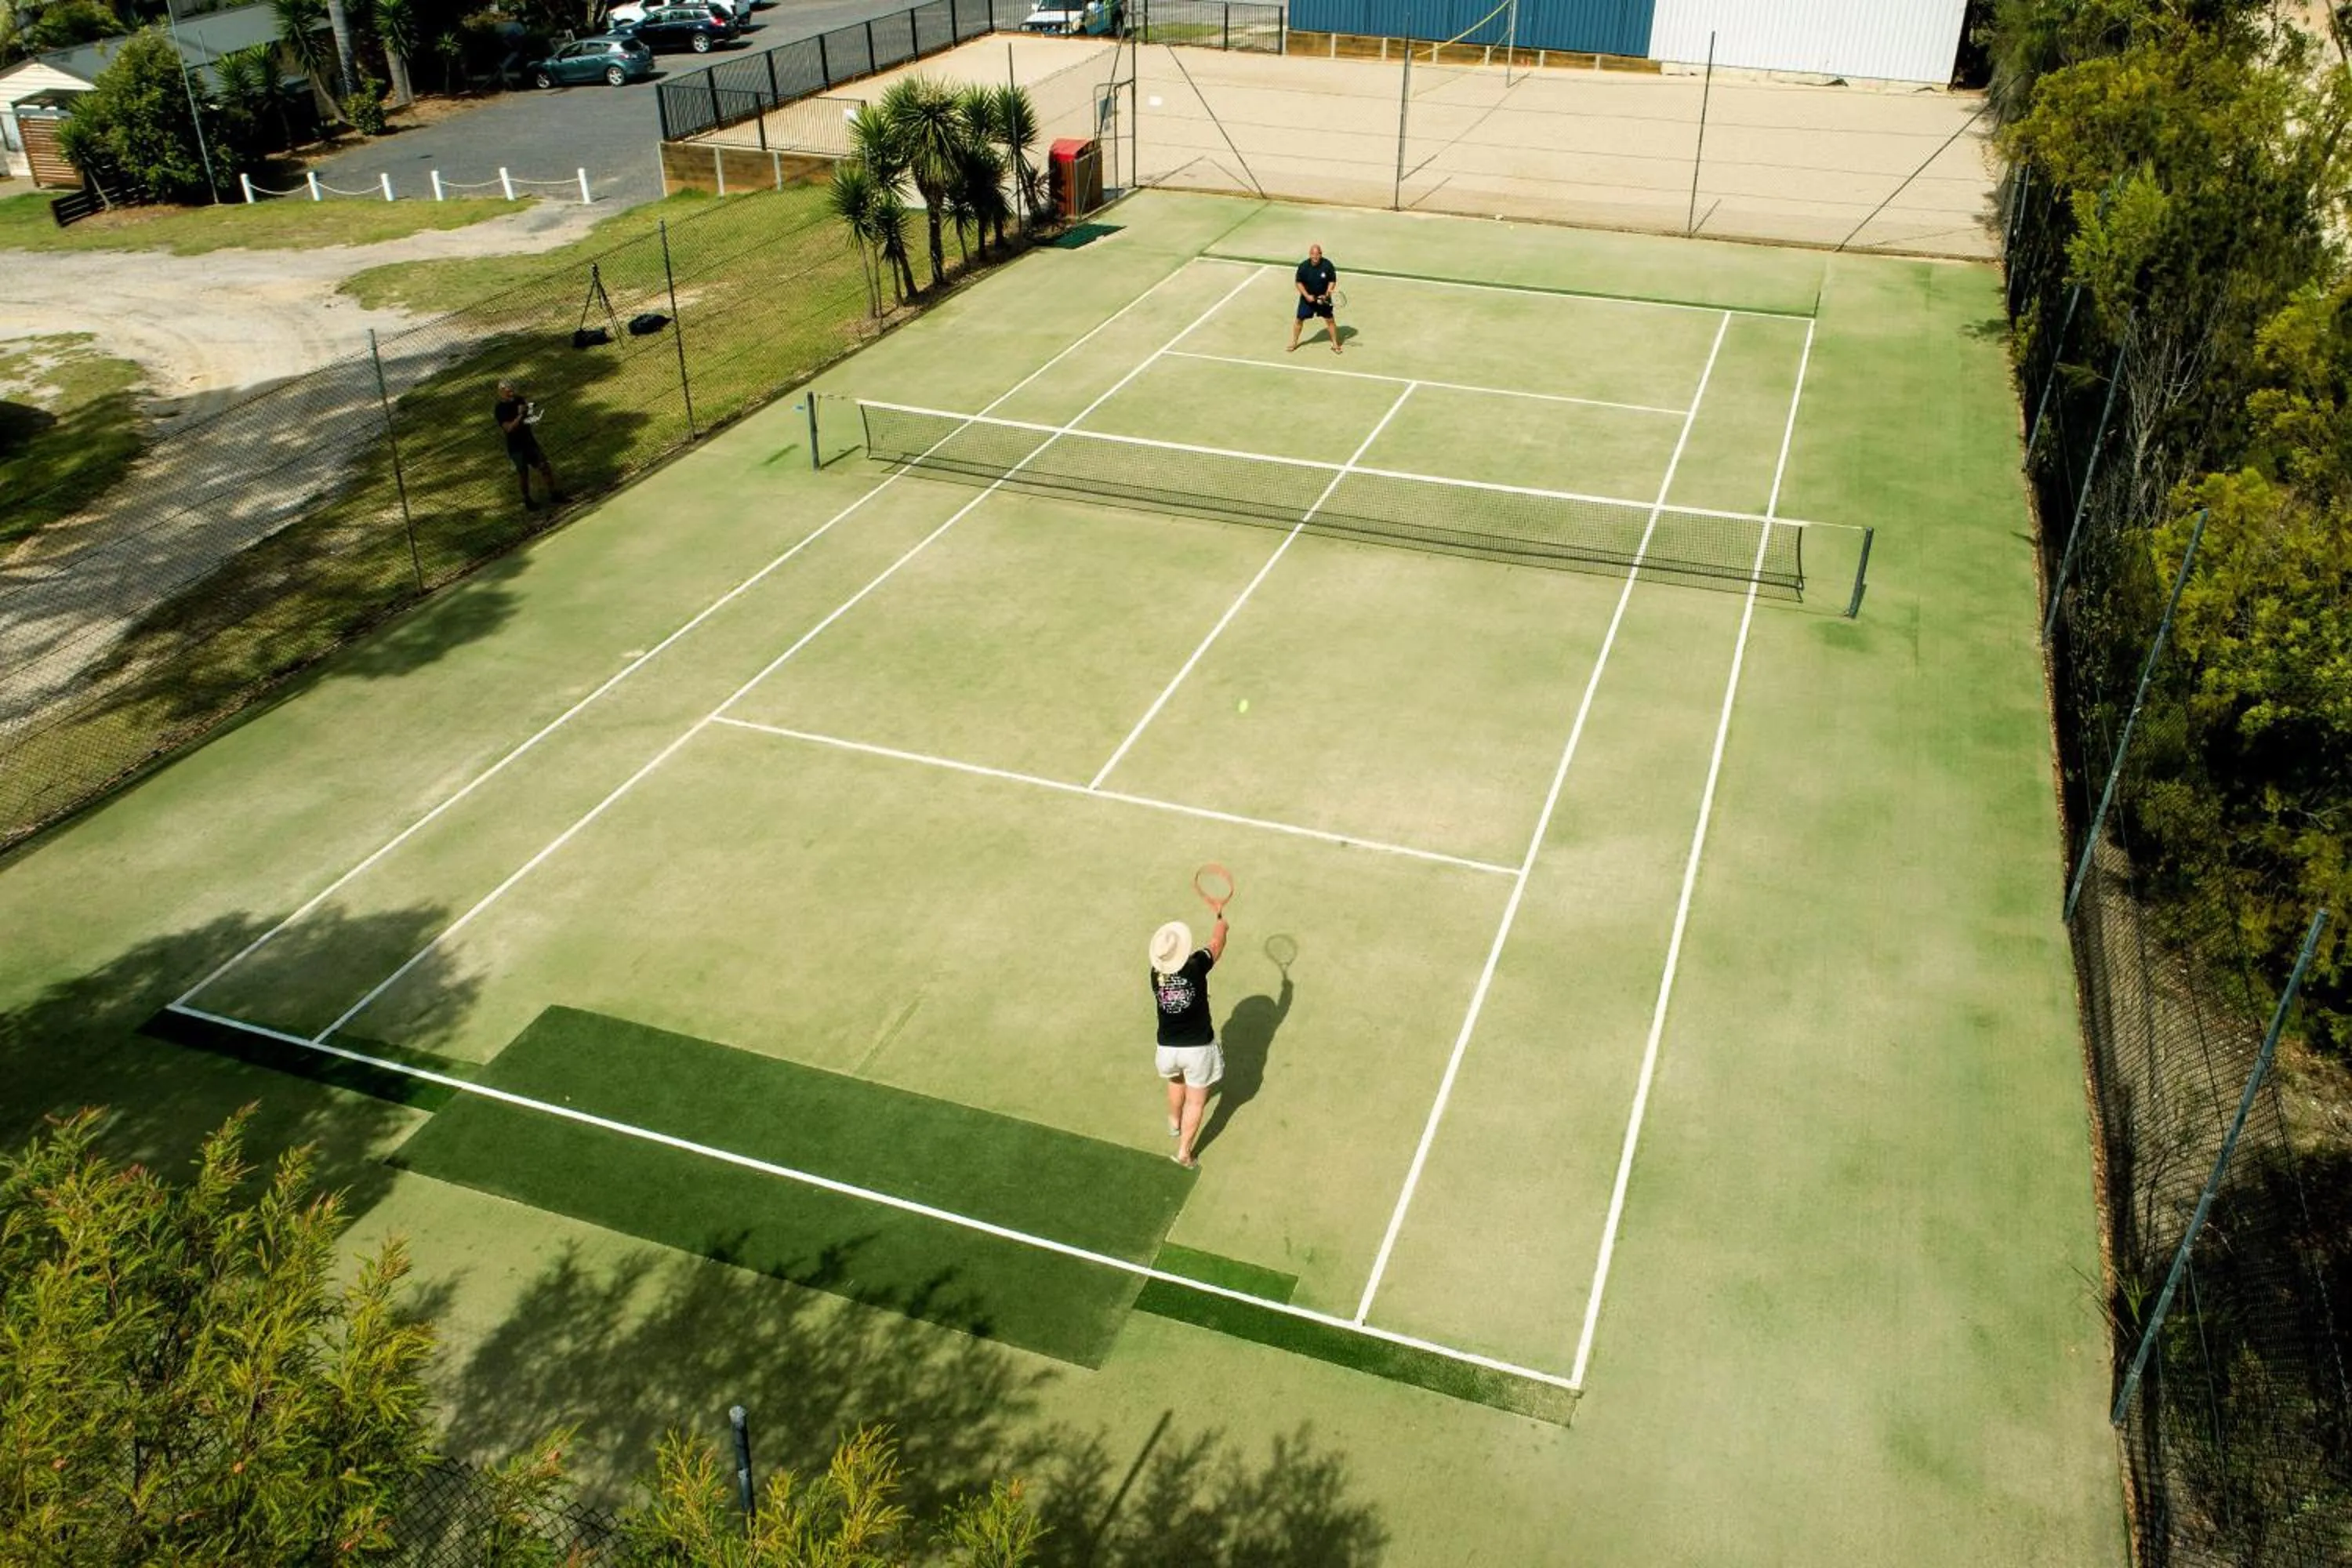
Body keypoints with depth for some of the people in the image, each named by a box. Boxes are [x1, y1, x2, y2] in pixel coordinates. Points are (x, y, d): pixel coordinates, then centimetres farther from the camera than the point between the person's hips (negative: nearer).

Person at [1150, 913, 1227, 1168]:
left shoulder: (1156, 974, -10)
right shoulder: (1197, 966, -20)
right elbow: (1216, 943, -2)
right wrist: (1221, 921, 18)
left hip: (1167, 1048, 4)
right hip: (1198, 1049, -4)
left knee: (1176, 1082, 34)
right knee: (1195, 1102, 12)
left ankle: (1175, 1123, 55)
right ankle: (1184, 1152, 14)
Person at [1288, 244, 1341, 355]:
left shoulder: (1327, 265, -17)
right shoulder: (1303, 266, -16)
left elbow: (1332, 281, -6)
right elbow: (1299, 282, -6)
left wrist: (1327, 294, -19)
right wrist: (1307, 296, -16)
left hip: (1323, 298, 0)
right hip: (1307, 297, 0)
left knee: (1330, 320, 3)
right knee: (1299, 319, 6)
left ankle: (1335, 344, 18)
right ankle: (1294, 343, 25)